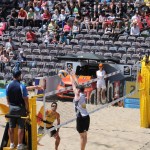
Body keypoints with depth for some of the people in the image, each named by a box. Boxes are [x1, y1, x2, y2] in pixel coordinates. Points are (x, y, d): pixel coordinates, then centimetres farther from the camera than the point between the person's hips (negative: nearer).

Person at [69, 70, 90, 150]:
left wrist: (71, 75, 1)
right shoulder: (82, 95, 6)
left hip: (81, 118, -8)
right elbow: (77, 84, 15)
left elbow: (73, 85, -8)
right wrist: (73, 75, 22)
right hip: (86, 116, 8)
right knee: (84, 135, 14)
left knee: (82, 136, -3)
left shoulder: (78, 96, -14)